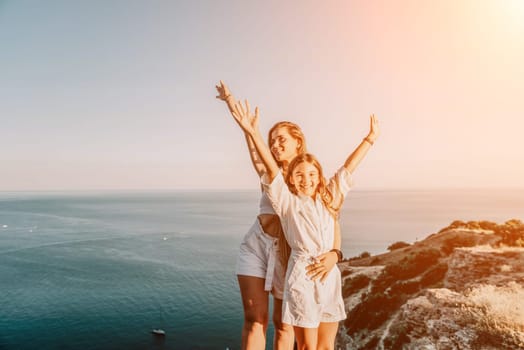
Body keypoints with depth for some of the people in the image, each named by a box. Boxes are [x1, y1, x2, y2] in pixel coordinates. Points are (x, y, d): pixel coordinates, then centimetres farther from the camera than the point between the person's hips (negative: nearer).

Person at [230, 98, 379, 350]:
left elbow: (347, 168, 14)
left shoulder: (328, 198, 10)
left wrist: (369, 139, 21)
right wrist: (253, 133, -26)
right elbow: (272, 169, -15)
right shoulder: (287, 201, -3)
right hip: (302, 275, -4)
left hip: (330, 274, 5)